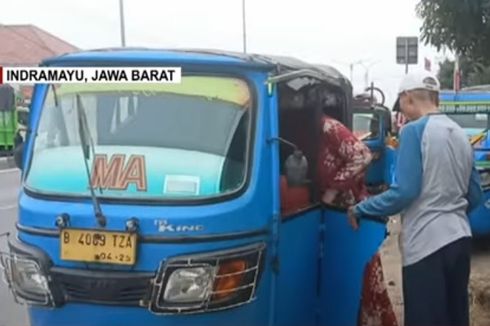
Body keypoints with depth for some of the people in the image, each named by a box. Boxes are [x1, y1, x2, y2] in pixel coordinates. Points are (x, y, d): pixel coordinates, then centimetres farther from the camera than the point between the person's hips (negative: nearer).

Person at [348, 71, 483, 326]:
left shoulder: (415, 131, -10)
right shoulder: (460, 134, 13)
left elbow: (404, 192, -17)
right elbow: (475, 195, 17)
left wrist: (360, 210, -5)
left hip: (427, 243, -8)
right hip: (459, 238, 8)